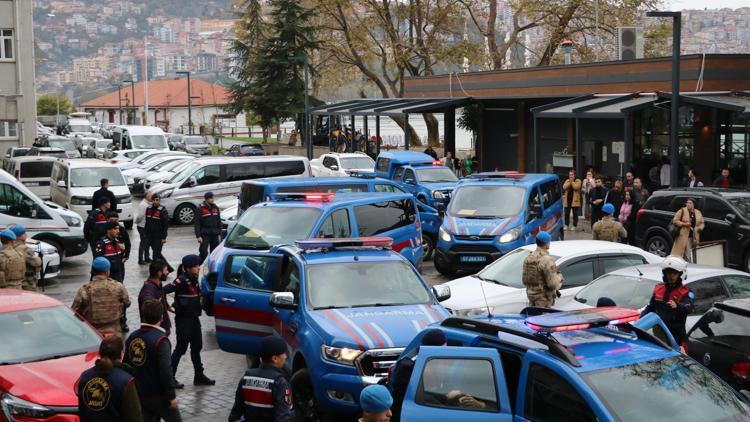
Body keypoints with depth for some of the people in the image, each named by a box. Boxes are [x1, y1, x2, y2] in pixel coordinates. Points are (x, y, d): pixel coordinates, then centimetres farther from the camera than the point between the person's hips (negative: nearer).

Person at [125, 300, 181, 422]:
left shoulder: (132, 337, 3)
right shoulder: (160, 340, -20)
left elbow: (126, 365, 12)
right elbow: (165, 371, -23)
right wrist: (171, 396, -15)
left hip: (139, 394, 6)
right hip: (158, 395, -6)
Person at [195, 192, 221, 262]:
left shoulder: (216, 208, 10)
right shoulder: (200, 209, -5)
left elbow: (219, 222, 16)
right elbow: (197, 224, -7)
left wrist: (219, 234, 11)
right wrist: (198, 236, -13)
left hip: (215, 235, 5)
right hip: (205, 235, -5)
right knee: (203, 252, -13)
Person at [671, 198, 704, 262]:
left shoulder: (698, 213, 12)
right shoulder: (682, 211, -2)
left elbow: (701, 223, 20)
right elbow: (675, 220, -3)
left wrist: (699, 228, -3)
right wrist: (684, 224, -16)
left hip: (694, 237, 5)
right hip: (683, 235, -5)